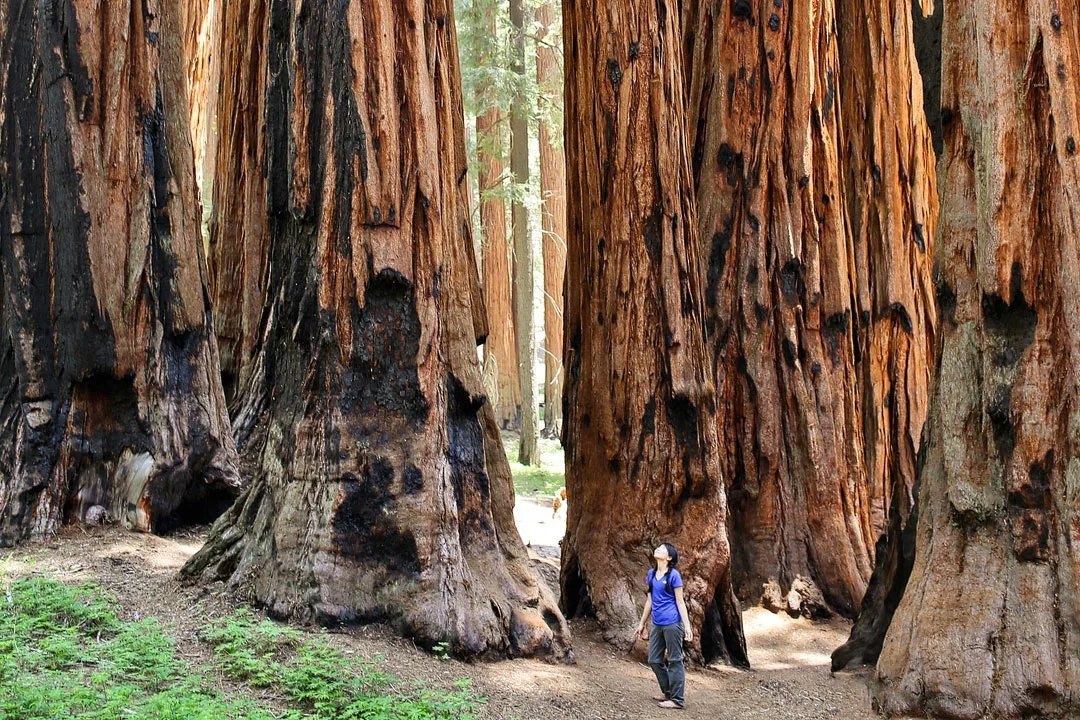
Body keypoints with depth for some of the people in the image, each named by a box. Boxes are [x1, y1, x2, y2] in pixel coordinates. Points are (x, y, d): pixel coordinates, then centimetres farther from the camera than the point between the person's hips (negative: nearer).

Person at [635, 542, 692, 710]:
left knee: (675, 661, 0)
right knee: (654, 660, 12)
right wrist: (642, 623, 19)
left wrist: (687, 626, -11)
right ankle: (668, 692, 28)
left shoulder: (673, 575, -9)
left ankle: (677, 699, 6)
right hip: (657, 624, 7)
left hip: (672, 623, -7)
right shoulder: (651, 573, 10)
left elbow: (680, 602, -7)